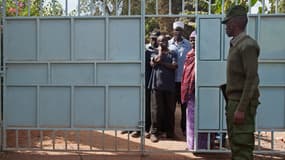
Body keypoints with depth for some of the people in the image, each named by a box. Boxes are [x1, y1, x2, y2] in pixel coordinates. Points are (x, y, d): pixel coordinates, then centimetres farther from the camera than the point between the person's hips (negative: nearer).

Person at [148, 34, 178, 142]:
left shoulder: (172, 54, 14)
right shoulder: (155, 53, 12)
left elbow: (174, 66, -3)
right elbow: (155, 61, -9)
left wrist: (162, 63, -8)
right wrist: (160, 51, -1)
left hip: (170, 85, 2)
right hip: (157, 85, -1)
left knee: (170, 109, 5)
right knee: (156, 109, -4)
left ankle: (170, 132, 15)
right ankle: (154, 132, 3)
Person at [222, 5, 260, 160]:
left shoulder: (247, 45, -14)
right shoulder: (235, 44, 14)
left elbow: (252, 79, -20)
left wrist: (242, 108, -24)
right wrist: (232, 104, 13)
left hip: (242, 102, -9)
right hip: (233, 100, 10)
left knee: (242, 146, -6)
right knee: (235, 144, 17)